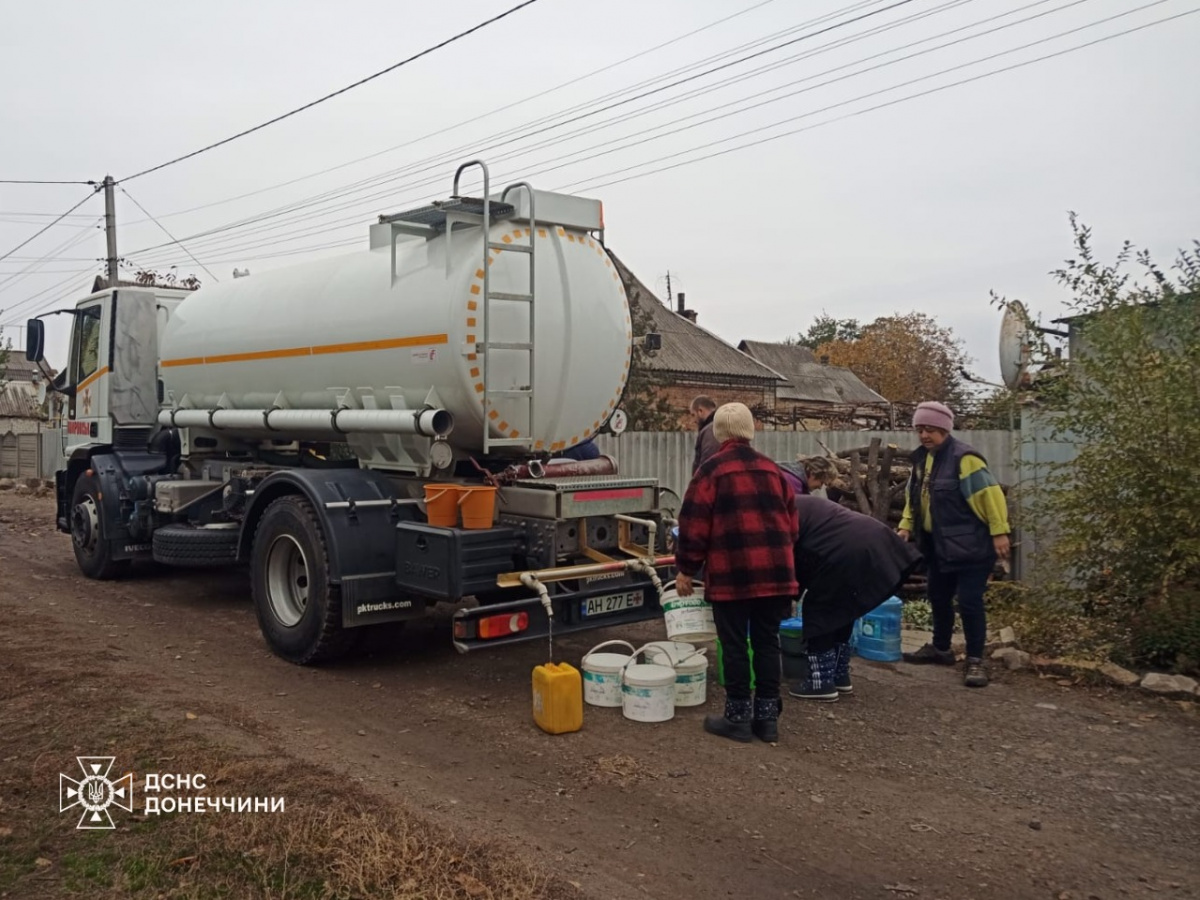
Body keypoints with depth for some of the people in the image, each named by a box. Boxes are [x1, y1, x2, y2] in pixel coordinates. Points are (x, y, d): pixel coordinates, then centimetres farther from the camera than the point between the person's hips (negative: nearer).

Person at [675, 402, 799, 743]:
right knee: (767, 643, 11)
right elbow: (790, 522, 18)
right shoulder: (772, 469, 13)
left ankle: (738, 717, 11)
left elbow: (694, 525, -7)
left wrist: (686, 570, 2)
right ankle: (767, 717, 18)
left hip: (732, 573, -5)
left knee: (735, 646, 4)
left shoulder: (712, 470, -4)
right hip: (775, 571, 5)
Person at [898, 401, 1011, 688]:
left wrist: (999, 532, -22)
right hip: (939, 545, 9)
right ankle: (941, 648, 34)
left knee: (969, 602, -7)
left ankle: (975, 660, 4)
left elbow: (989, 494, -21)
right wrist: (906, 525, 7)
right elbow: (914, 497, 18)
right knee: (939, 597, 17)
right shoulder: (922, 457, 8)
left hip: (970, 546, -9)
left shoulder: (963, 457, -18)